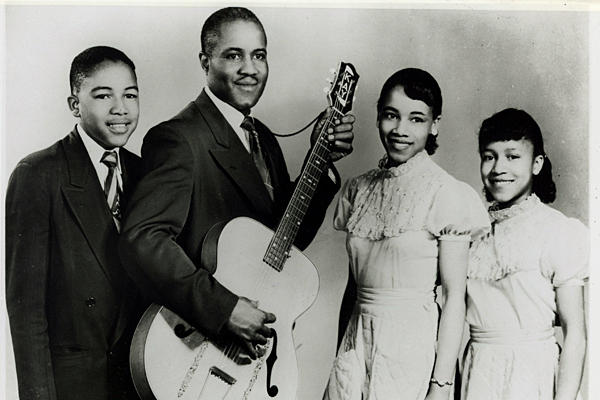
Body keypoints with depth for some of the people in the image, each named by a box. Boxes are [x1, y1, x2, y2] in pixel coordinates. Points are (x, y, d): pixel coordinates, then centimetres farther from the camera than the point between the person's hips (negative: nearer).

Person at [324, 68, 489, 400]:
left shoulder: (447, 194, -9)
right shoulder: (359, 189, 6)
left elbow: (454, 297, -10)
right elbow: (354, 282, 11)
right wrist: (340, 358, 11)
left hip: (412, 347, -4)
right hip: (355, 342, 4)